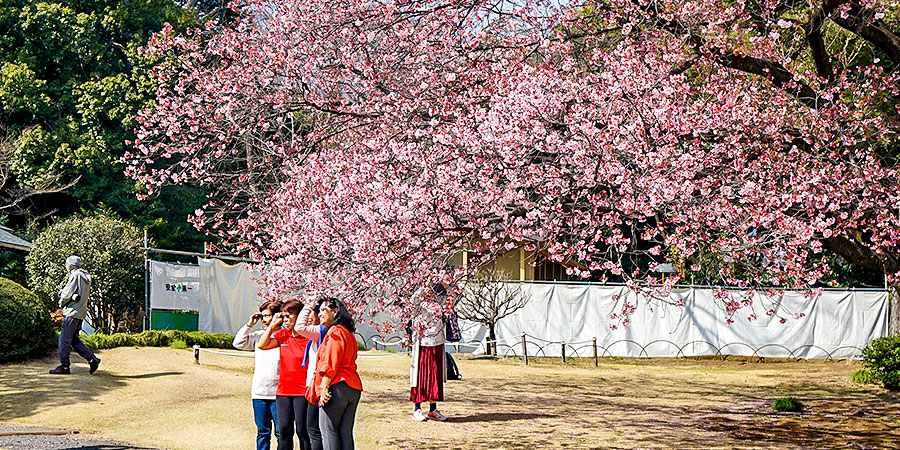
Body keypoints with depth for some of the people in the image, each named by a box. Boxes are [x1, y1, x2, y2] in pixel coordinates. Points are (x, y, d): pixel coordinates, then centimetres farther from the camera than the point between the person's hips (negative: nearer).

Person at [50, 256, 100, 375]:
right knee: (74, 340, 13)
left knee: (64, 340, -3)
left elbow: (66, 294, -12)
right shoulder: (85, 277, 18)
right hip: (80, 314, 9)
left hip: (72, 313, -9)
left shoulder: (75, 275, -11)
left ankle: (64, 366, -1)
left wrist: (61, 303, 5)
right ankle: (92, 359, 6)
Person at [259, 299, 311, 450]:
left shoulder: (309, 336, -7)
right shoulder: (282, 335, 10)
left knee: (302, 430, -3)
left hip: (303, 392, -5)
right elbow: (262, 345, 2)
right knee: (284, 430, 5)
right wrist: (273, 324, 2)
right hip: (283, 391, 5)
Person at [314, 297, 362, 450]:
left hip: (337, 386, -9)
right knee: (345, 433, 7)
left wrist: (324, 388, -16)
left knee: (328, 429, -6)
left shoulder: (335, 332, -7)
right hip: (353, 388, 9)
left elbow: (330, 364, -14)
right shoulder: (348, 333, 22)